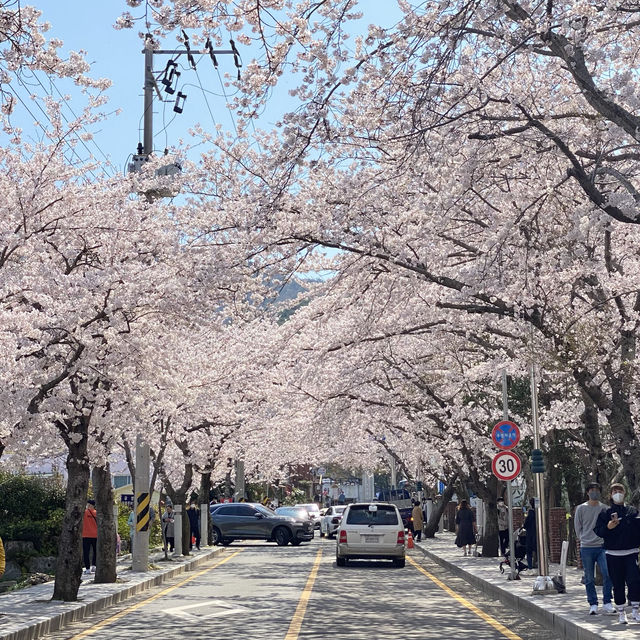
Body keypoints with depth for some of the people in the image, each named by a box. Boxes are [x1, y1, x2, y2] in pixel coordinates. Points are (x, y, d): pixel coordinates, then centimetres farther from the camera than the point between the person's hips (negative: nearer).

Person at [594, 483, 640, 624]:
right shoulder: (605, 513, 8)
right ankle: (621, 612, 12)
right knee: (617, 584, 3)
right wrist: (608, 527, -17)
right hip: (613, 554, 0)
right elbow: (598, 530, 2)